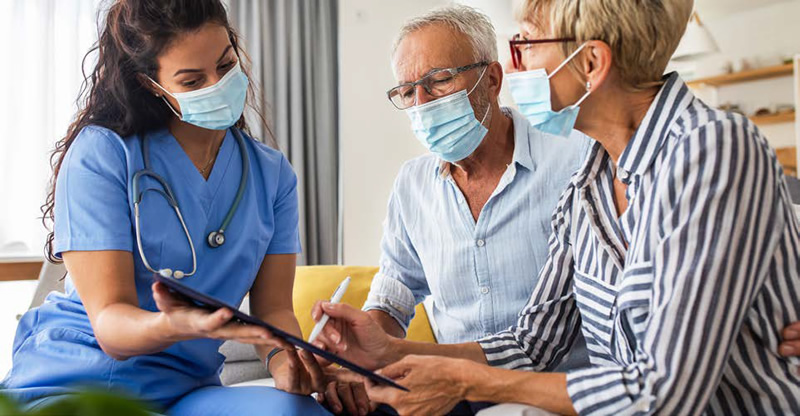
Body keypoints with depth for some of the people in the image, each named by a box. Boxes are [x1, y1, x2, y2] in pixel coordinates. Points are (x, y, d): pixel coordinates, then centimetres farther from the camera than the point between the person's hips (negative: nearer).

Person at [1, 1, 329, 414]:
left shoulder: (272, 174, 6)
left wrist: (288, 363, -21)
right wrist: (171, 325, -37)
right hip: (68, 382, -2)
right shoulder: (101, 153, -8)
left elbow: (272, 307, 3)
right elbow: (109, 322, -13)